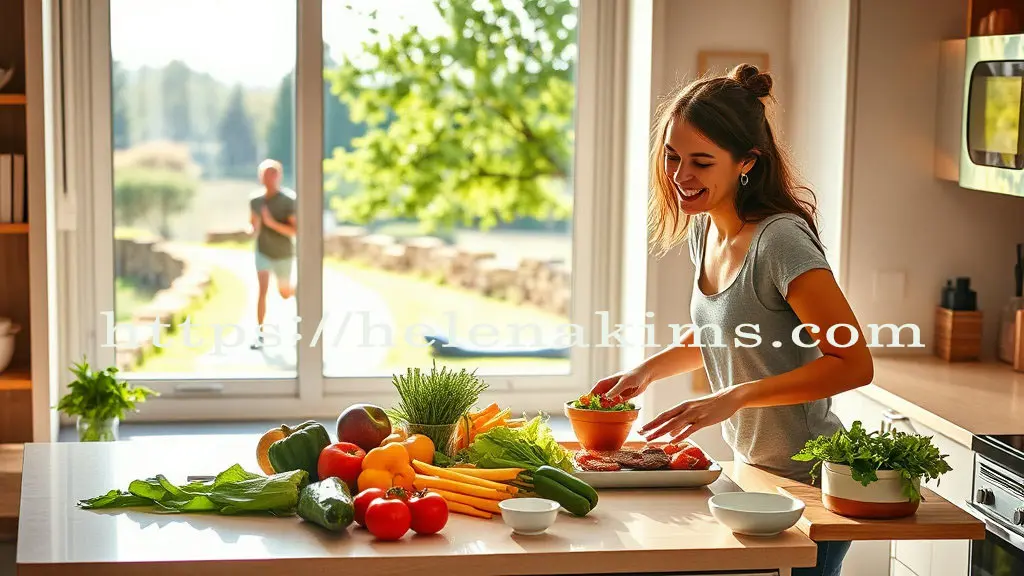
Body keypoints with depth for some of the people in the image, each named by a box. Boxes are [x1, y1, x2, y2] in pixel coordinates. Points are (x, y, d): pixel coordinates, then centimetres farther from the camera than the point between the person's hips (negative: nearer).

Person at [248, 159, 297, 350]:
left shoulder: (289, 200, -18)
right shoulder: (255, 199, -6)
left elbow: (295, 231, -22)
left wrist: (272, 223, -34)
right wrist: (253, 230, -15)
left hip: (284, 254, -1)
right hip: (263, 252, 1)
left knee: (284, 293, 16)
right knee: (262, 289, -17)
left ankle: (297, 290, 53)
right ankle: (260, 334, -15)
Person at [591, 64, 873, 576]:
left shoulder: (780, 241, -24)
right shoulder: (703, 230, 2)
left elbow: (854, 364, -26)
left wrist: (736, 397, -32)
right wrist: (647, 370, 5)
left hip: (805, 481, -8)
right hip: (750, 471, 8)